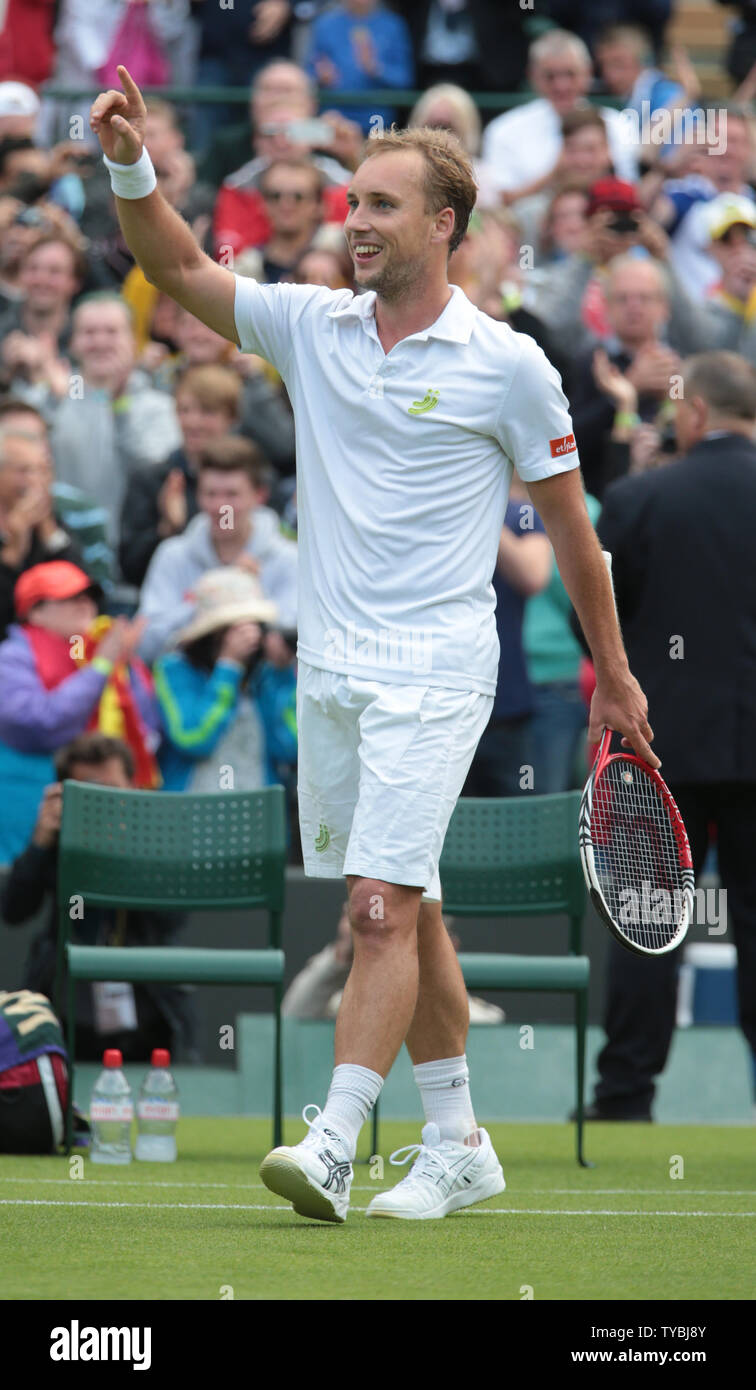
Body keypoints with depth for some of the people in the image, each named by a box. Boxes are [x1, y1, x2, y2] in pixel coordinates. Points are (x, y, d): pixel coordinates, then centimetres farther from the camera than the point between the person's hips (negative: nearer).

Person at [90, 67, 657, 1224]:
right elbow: (181, 271, 2)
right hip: (329, 669, 6)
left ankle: (332, 1150, -21)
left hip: (433, 673, -5)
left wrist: (615, 679, 7)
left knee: (383, 904, -16)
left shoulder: (509, 367, -5)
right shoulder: (313, 326, 7)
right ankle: (458, 1148, 20)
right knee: (404, 912, 11)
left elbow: (570, 528, 2)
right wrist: (132, 166, -16)